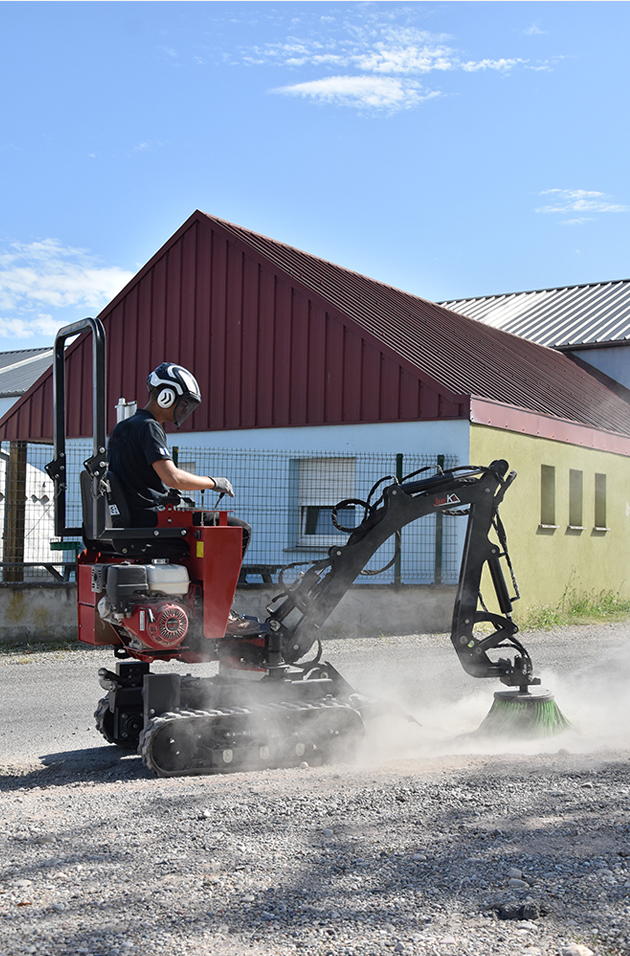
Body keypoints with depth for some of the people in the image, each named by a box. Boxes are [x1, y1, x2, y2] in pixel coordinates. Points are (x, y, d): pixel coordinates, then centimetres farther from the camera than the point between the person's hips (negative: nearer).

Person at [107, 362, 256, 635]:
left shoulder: (121, 427, 17)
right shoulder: (148, 427, -14)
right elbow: (173, 477, -25)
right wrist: (213, 482, -12)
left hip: (134, 520, 11)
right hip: (153, 520, -11)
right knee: (240, 529, -9)